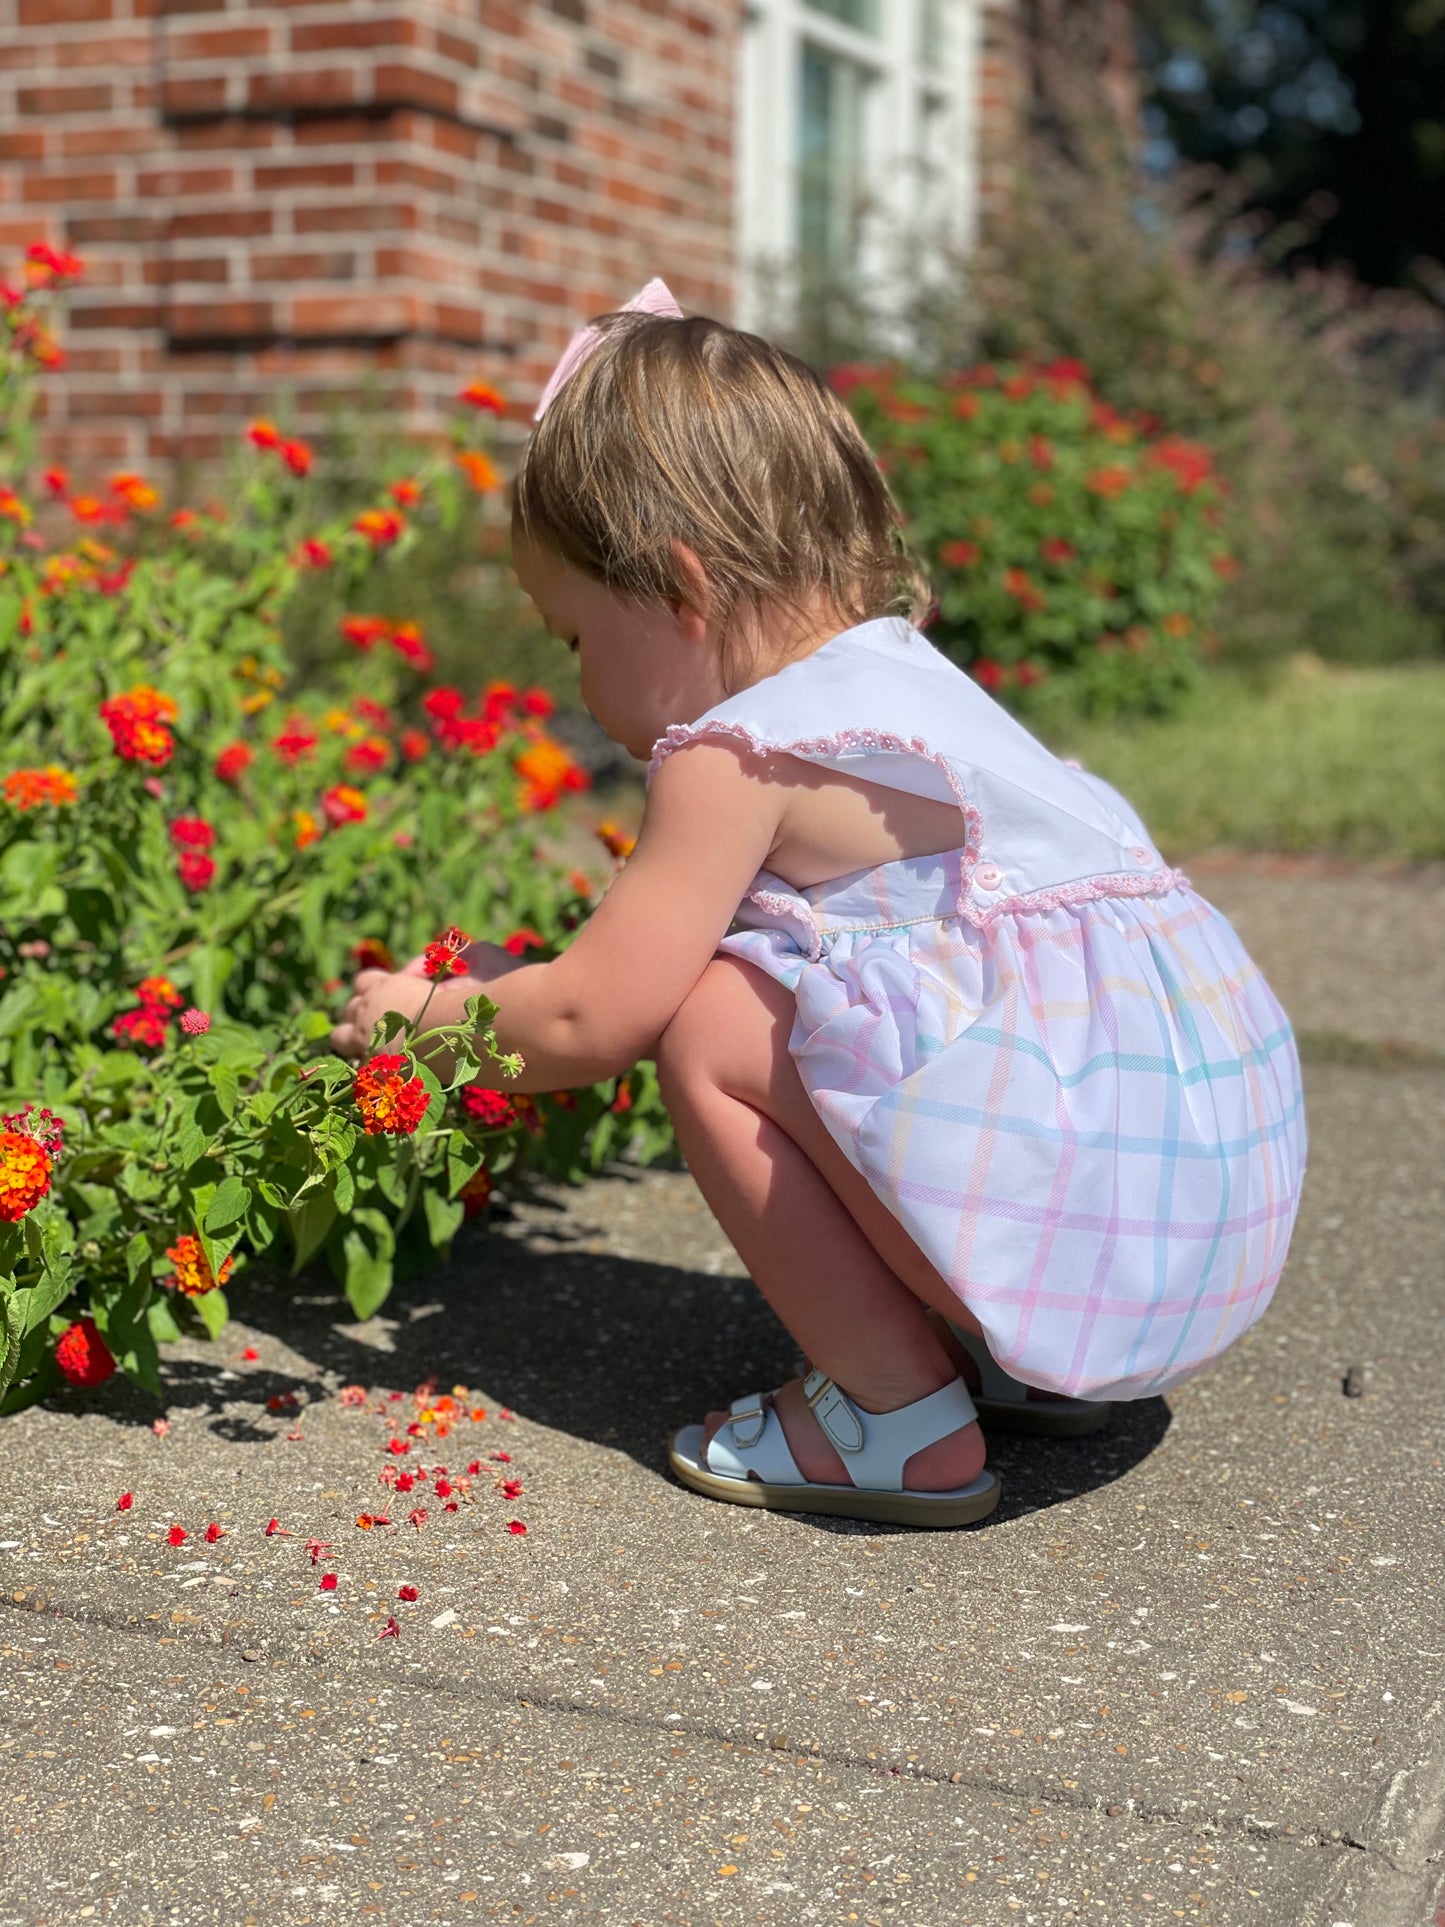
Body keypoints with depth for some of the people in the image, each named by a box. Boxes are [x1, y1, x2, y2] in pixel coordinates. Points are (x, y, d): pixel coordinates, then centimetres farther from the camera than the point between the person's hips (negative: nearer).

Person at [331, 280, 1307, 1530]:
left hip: (1086, 1207, -10)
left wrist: (428, 1017, 13)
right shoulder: (898, 675, 18)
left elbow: (589, 1024, -5)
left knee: (713, 1036, -8)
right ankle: (1026, 1366, 16)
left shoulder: (741, 753, -11)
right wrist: (509, 988, 27)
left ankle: (902, 1422, -2)